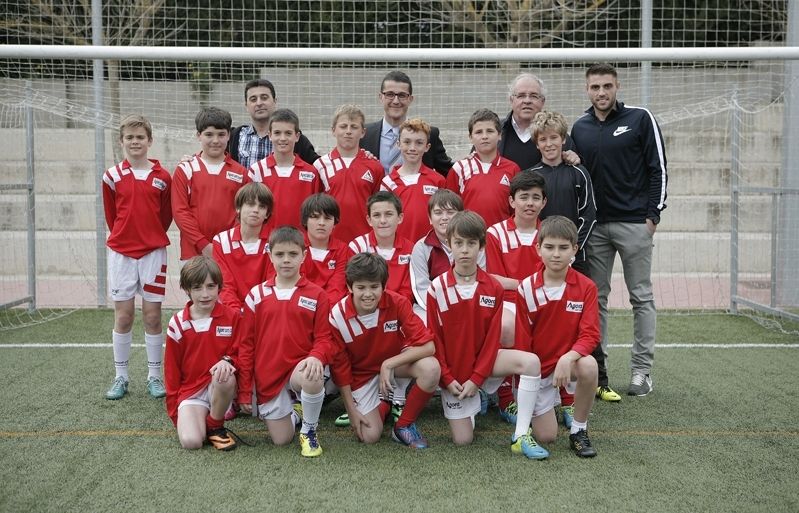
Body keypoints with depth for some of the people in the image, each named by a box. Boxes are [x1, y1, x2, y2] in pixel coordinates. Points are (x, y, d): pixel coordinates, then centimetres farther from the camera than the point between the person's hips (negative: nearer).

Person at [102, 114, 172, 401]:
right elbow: (111, 215, 12)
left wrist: (151, 237, 10)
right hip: (121, 252, 1)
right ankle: (120, 377, 15)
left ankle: (154, 376, 13)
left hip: (154, 251, -1)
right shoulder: (112, 176, 2)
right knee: (123, 315, 5)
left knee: (152, 315, 2)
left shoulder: (162, 177, 0)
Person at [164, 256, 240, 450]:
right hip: (190, 391, 0)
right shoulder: (178, 323, -1)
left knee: (225, 377, -37)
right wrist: (174, 410, 7)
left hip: (220, 388, 0)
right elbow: (171, 369, 6)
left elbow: (238, 353, 3)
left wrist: (228, 360, -22)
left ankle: (215, 426, -9)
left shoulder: (232, 317, -3)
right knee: (190, 441, -24)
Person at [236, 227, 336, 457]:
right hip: (268, 376, 2)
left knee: (312, 378, -37)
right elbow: (246, 345, 6)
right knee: (281, 439, 0)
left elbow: (324, 339, -1)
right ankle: (292, 410, 36)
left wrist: (316, 357, -26)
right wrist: (244, 390, 5)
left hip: (300, 368, -2)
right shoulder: (257, 295, 2)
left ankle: (309, 430, -8)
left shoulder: (316, 295, -1)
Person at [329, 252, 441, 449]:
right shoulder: (337, 317, -24)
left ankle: (404, 425, -7)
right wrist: (351, 409, -9)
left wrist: (389, 364, -32)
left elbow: (428, 346, -26)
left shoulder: (397, 303, -24)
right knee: (370, 436, -9)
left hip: (396, 359, 0)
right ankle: (383, 403, 26)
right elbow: (340, 366, -12)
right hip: (362, 372, 0)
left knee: (431, 367, -31)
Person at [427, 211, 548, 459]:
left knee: (531, 361, -28)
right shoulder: (437, 288, -11)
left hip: (483, 360, 2)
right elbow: (434, 338, -7)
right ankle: (471, 403, 28)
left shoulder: (493, 288, -6)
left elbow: (492, 337, -7)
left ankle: (521, 436, -21)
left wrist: (477, 378, -13)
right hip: (453, 370, -1)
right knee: (463, 440, -5)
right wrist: (446, 379, -11)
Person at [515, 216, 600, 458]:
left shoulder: (585, 287, -9)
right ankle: (550, 400, 32)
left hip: (570, 360, 0)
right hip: (538, 367, 0)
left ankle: (579, 431, -12)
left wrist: (568, 358, -34)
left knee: (589, 366, -36)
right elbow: (521, 341, -4)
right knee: (545, 436, -5)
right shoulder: (526, 288, -10)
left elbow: (590, 335, -15)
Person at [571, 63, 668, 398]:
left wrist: (653, 214, -8)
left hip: (633, 223, -4)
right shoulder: (580, 128, 10)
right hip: (594, 225, 4)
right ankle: (595, 368, 13)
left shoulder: (640, 119, -1)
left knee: (642, 298, 2)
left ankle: (641, 371, 10)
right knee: (594, 298, 5)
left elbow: (658, 167, -2)